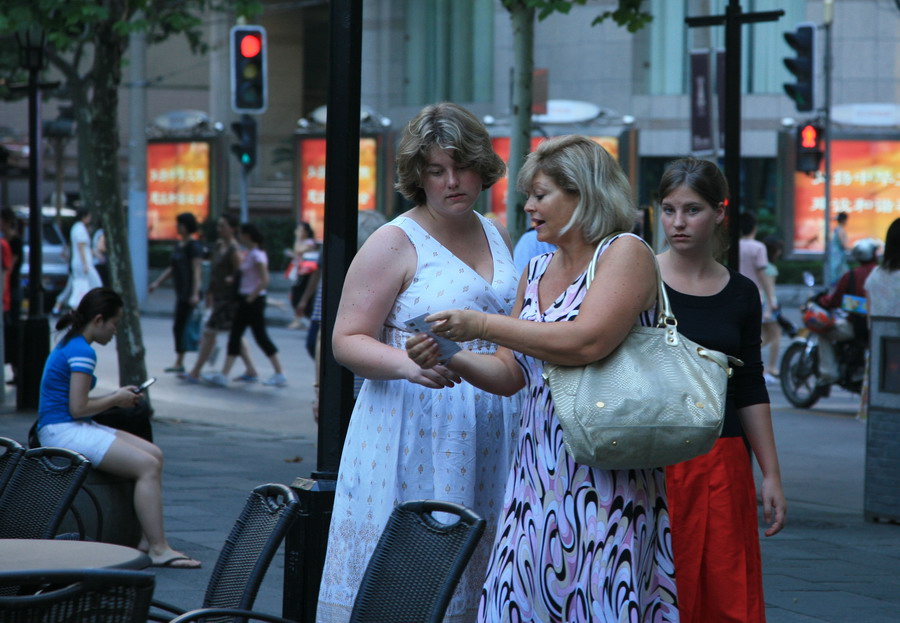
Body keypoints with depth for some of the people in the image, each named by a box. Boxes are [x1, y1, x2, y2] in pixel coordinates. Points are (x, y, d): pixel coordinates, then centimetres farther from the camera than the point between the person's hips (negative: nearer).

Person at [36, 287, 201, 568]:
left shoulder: (70, 345, 16)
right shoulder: (82, 352, -15)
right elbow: (78, 408, -20)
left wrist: (116, 396, 11)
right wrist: (115, 400, -4)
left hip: (74, 428, 11)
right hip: (62, 431, -11)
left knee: (154, 454, 5)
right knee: (148, 466, -18)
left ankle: (147, 539, 0)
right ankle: (159, 549, -19)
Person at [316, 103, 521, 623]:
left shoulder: (498, 238, 14)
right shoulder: (395, 243, -5)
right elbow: (348, 341, -10)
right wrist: (409, 365, -26)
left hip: (487, 439, 6)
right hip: (413, 432, -5)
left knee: (471, 577, 2)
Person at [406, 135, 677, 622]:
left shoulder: (625, 253, -6)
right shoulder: (536, 272, 18)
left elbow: (587, 342, -21)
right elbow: (511, 372, 19)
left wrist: (483, 324, -15)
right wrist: (449, 358, 0)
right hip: (538, 468, 7)